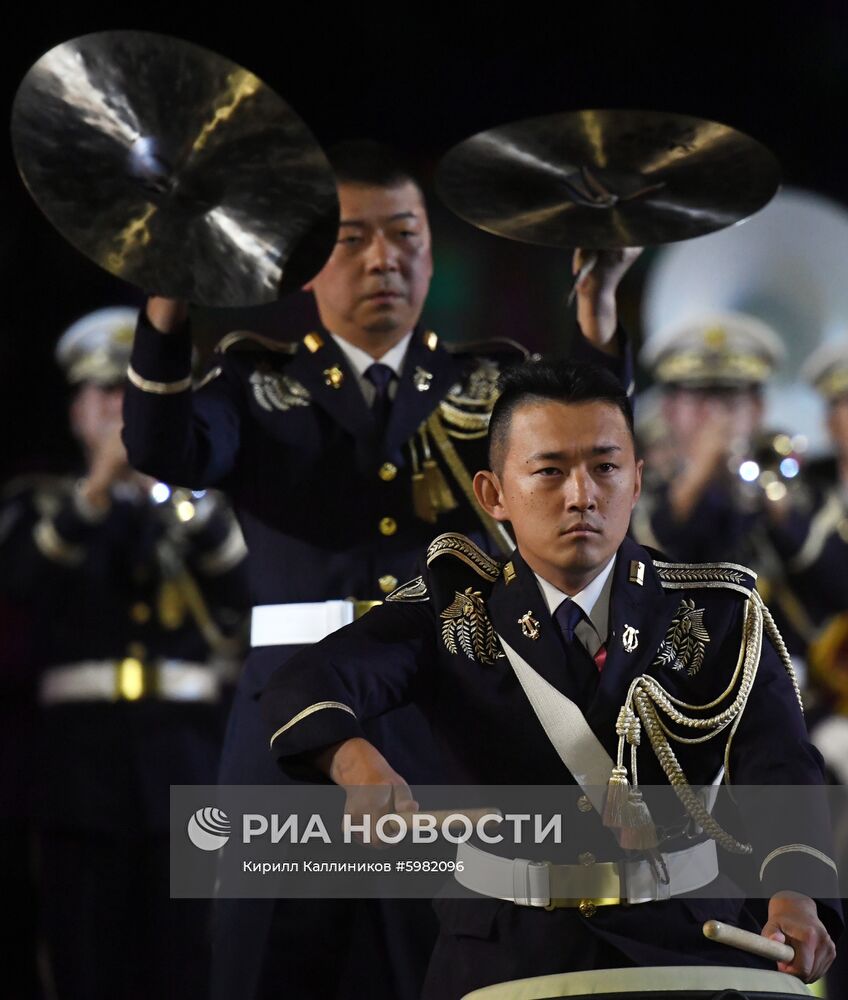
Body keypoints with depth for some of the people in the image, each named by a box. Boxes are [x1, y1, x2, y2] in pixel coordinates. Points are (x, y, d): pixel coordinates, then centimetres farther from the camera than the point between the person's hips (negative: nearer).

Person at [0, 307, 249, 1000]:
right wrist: (98, 488, -20)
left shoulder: (208, 508, 15)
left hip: (187, 763, 0)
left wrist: (186, 491, -19)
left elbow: (246, 585, -6)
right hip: (84, 757, 0)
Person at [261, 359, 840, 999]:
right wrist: (356, 760, -40)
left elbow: (777, 763, -14)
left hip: (684, 947, 0)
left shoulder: (717, 615, 1)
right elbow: (303, 691, -16)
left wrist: (793, 892, -35)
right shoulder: (452, 611, 0)